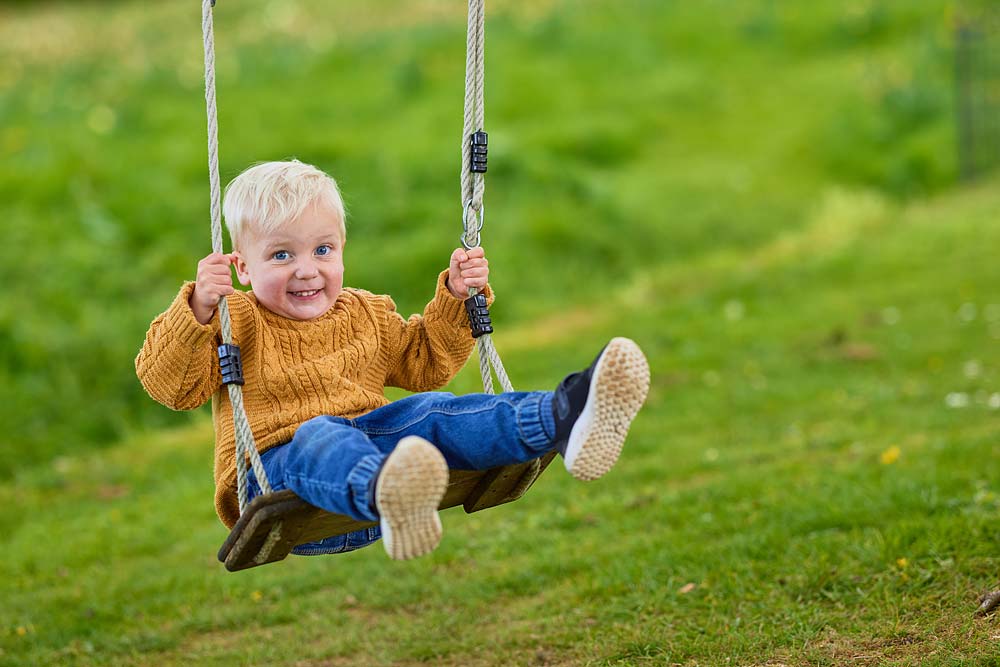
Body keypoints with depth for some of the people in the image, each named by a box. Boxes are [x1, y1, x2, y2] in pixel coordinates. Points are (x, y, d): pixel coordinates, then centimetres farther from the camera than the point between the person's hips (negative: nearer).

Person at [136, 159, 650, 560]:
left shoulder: (366, 315, 22)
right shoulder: (236, 322, 6)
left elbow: (425, 364, 33)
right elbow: (169, 383, -4)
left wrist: (455, 299, 19)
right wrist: (197, 310, -19)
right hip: (279, 465, -5)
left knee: (430, 412, -23)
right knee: (319, 435, -38)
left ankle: (561, 420, -50)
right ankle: (384, 495, -77)